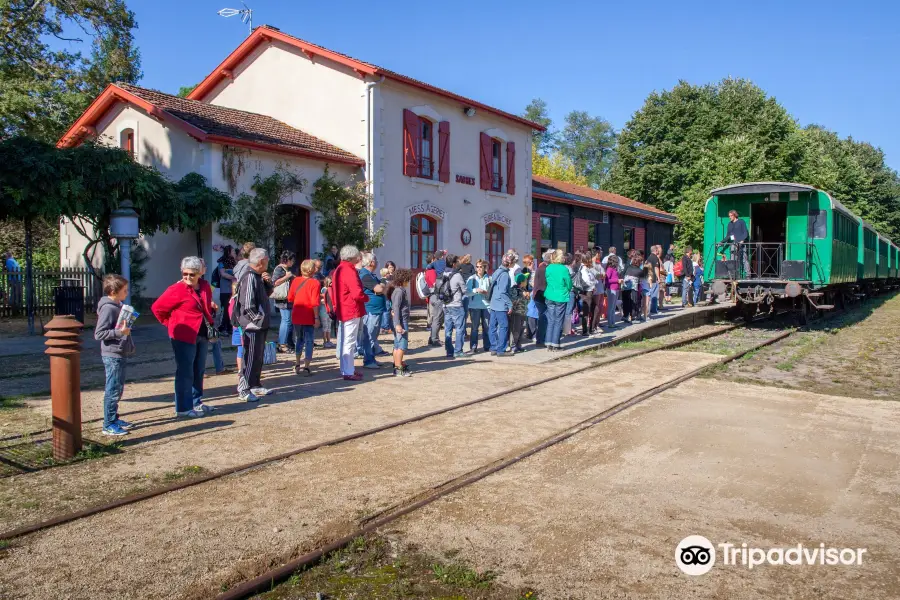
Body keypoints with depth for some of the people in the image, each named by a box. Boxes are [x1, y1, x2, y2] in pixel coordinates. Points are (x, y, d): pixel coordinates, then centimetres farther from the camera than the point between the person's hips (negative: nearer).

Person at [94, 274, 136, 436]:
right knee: (113, 390, -4)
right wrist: (119, 332, -27)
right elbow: (99, 334, -20)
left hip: (120, 354, 10)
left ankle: (114, 418, 28)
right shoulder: (108, 308, -17)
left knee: (118, 388, 17)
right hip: (112, 355, -10)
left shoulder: (118, 306, 12)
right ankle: (109, 425, 3)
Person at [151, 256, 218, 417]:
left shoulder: (205, 289, 8)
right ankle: (183, 408, 5)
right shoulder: (176, 289, -11)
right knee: (185, 372, -2)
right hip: (184, 336, -7)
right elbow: (157, 308, -7)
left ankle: (196, 402, 28)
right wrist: (172, 324, -3)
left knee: (199, 371, 15)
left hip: (202, 335, 7)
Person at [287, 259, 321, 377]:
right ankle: (306, 368, 2)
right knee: (309, 341, 4)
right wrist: (316, 317, -15)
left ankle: (297, 365, 28)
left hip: (296, 317, 5)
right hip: (308, 317, -5)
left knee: (298, 340, 20)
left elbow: (290, 298, 8)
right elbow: (314, 302, -19)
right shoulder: (315, 283, -13)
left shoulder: (295, 280, 2)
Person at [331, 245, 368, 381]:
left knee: (343, 341, 16)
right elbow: (357, 293, -26)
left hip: (342, 311, 10)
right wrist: (366, 298, -7)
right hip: (352, 311, -10)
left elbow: (334, 290, 19)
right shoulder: (349, 271, -18)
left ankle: (346, 369, 25)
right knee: (349, 342, -5)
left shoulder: (338, 269, 13)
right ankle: (348, 372, -1)